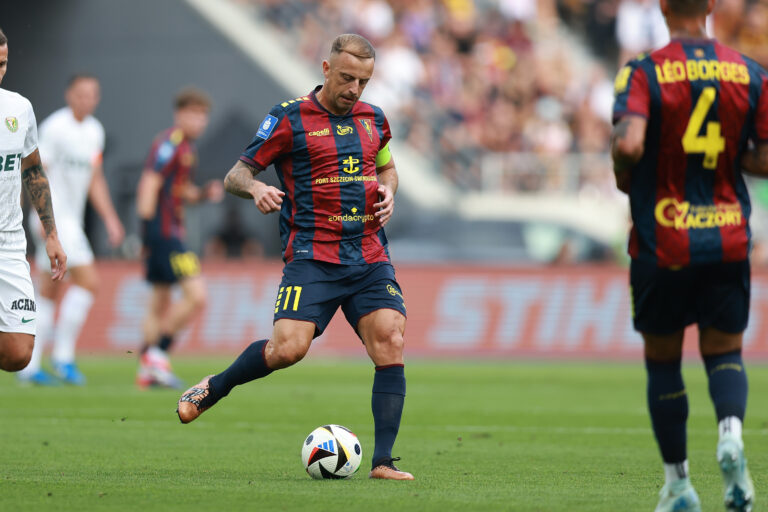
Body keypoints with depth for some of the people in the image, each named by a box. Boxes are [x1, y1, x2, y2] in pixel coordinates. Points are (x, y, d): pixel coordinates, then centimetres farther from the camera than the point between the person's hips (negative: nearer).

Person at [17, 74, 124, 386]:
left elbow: (95, 181, 22)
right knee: (88, 281, -16)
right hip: (54, 219, -8)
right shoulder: (54, 127, -11)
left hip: (72, 219, 8)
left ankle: (29, 365, 10)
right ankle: (63, 355, -10)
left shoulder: (95, 131, 14)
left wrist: (110, 219, 17)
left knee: (49, 292, 8)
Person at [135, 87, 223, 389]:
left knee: (161, 303, 13)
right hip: (163, 232, -10)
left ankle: (147, 370, 17)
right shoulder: (170, 144, -12)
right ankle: (158, 353, -7)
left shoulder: (186, 148, 18)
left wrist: (205, 193, 7)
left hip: (172, 233, 10)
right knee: (196, 296, -14)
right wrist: (147, 226, -24)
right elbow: (149, 184, -19)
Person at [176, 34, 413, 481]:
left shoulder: (374, 120, 14)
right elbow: (236, 174, 2)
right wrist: (256, 188, -21)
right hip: (313, 256, -4)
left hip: (371, 259, 4)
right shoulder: (290, 119, -1)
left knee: (391, 342, -13)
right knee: (289, 348, -20)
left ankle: (383, 461, -9)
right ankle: (214, 388, 9)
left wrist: (387, 192, 10)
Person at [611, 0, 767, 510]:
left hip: (661, 245, -2)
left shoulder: (644, 72, -10)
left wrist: (624, 176, -3)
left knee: (662, 358, 13)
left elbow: (629, 143, -25)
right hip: (727, 241, 2)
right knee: (724, 351, 12)